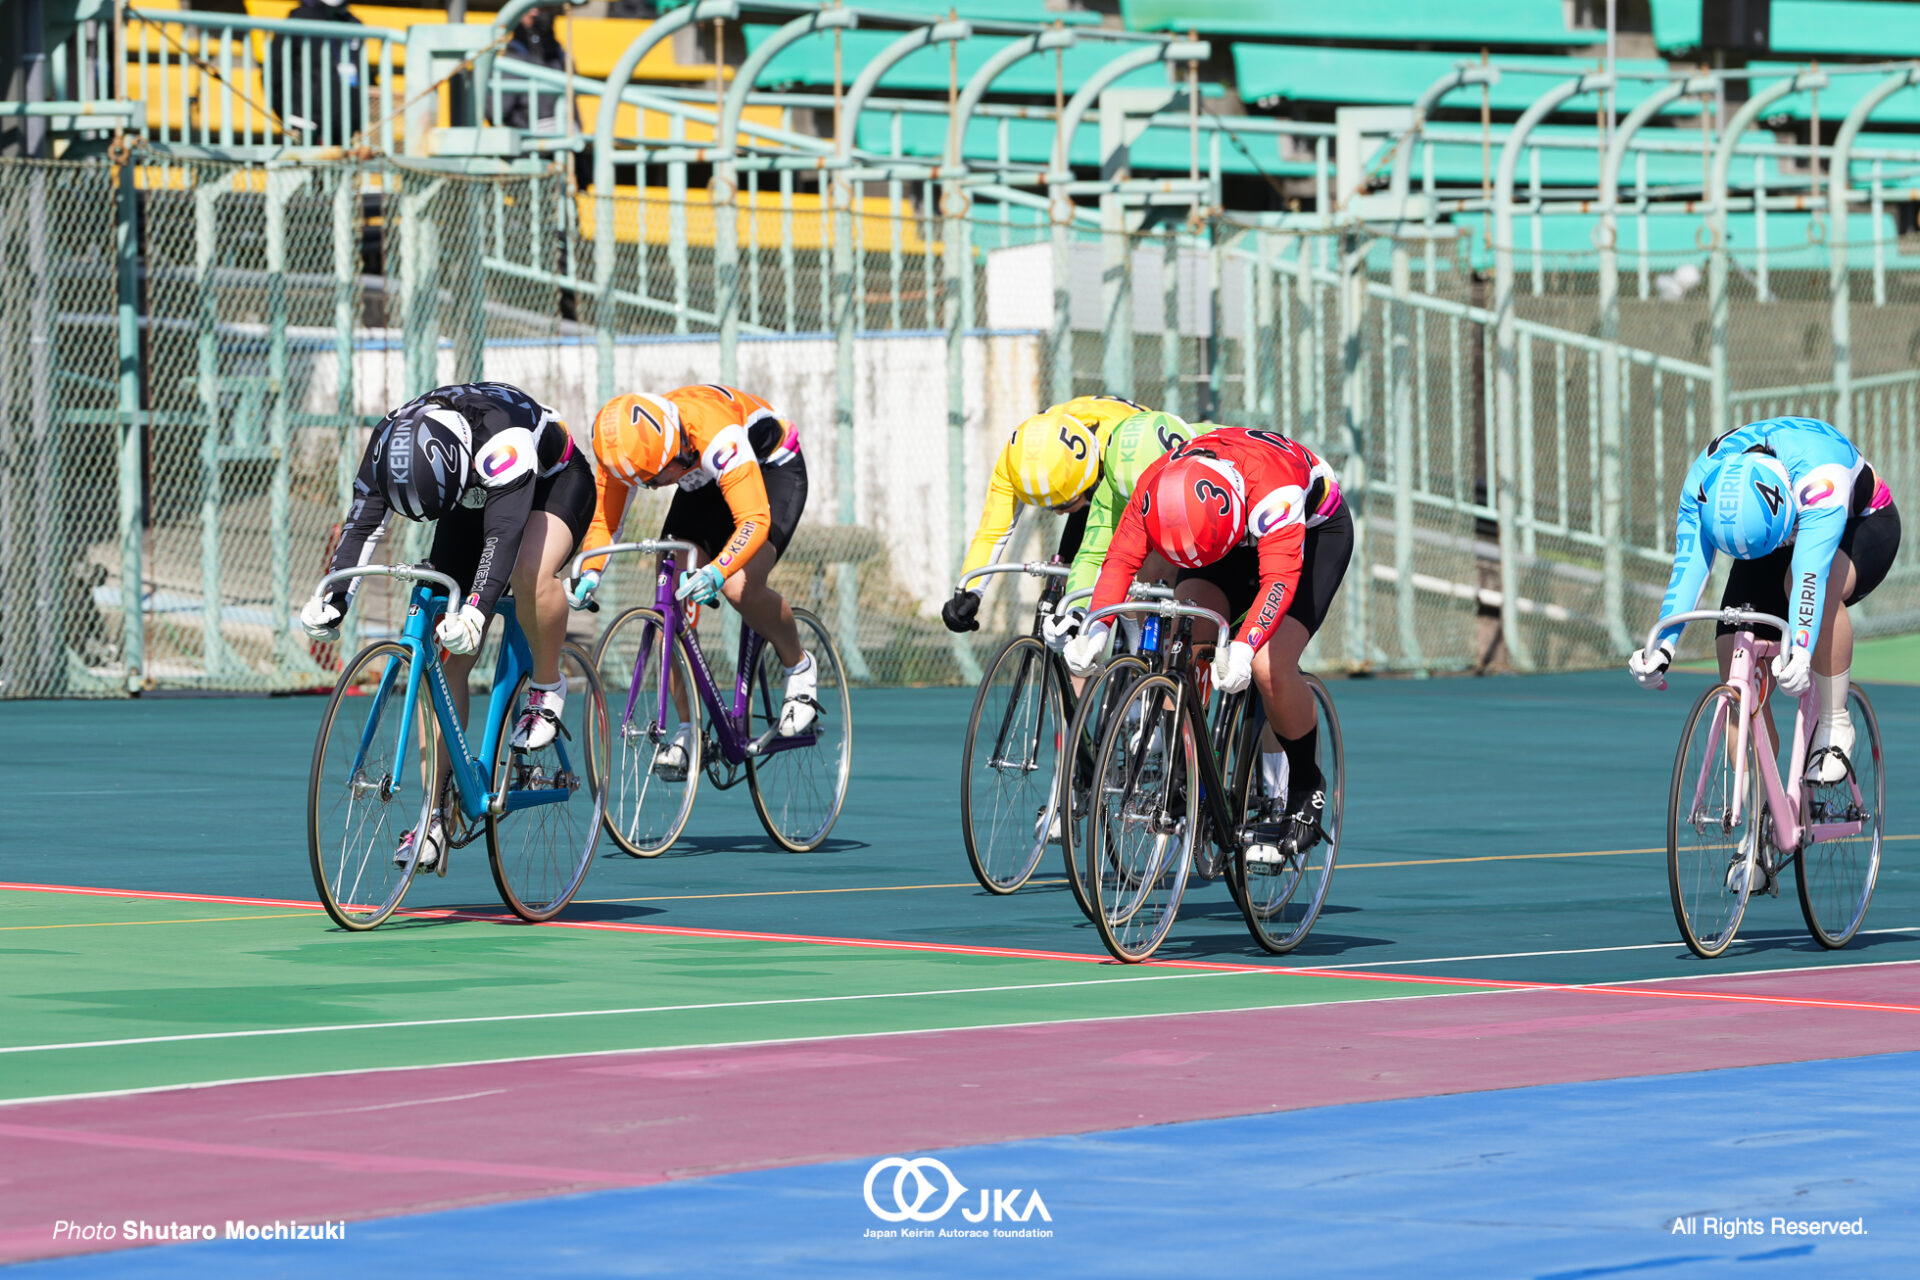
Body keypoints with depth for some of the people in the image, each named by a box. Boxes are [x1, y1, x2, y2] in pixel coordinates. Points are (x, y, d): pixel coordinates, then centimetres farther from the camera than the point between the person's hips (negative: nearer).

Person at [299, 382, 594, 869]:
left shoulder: (502, 437, -42)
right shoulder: (389, 443, -26)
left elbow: (505, 530, -49)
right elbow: (363, 522, -26)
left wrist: (477, 611, -60)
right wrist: (333, 598, -40)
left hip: (554, 483, -5)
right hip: (472, 498, 5)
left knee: (529, 573, -40)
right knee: (446, 659, -8)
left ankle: (546, 688, -11)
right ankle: (436, 816, -4)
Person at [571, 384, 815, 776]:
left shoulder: (716, 435, -43)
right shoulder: (627, 447, -25)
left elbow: (754, 520, -48)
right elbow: (603, 519, -15)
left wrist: (715, 572, -64)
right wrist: (589, 574, -35)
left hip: (773, 469, -6)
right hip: (704, 485, 6)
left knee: (740, 588, -27)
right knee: (673, 596, -13)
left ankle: (799, 667, 2)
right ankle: (687, 732, -4)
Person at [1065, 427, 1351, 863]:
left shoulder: (1271, 484, -43)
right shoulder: (1155, 487, -28)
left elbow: (1279, 577, -50)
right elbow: (1121, 558, -28)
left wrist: (1244, 648, -63)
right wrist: (1095, 628, -44)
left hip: (1314, 530, -5)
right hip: (1238, 534, 5)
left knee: (1270, 667, -23)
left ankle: (1305, 790, -1)